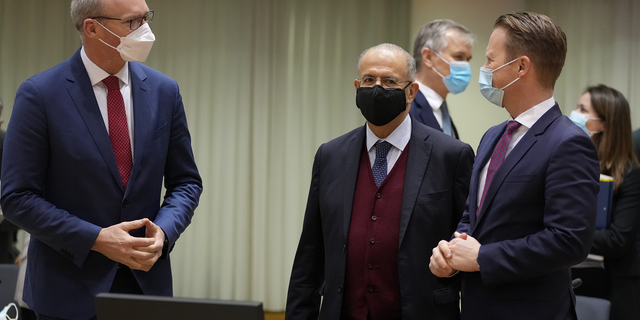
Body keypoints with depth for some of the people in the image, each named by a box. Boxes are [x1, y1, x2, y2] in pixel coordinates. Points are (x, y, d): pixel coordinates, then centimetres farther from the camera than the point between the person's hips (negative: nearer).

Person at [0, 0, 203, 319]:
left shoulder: (163, 91, 3)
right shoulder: (40, 94, -9)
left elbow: (185, 181, 9)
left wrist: (163, 230, -10)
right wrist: (96, 239, -18)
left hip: (147, 280, 4)